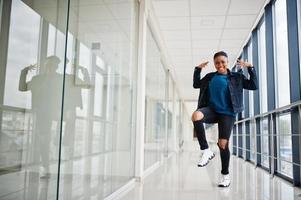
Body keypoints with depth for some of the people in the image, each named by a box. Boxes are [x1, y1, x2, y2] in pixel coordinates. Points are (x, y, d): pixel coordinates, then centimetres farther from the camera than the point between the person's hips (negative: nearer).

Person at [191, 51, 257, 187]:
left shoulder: (236, 77, 8)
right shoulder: (210, 77, 15)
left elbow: (253, 86, 5)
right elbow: (196, 84, 26)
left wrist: (250, 68, -3)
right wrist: (198, 69, 16)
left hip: (227, 113, -2)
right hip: (211, 109, 2)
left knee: (223, 143, -7)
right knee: (195, 116, -32)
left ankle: (225, 175, 15)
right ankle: (206, 151, -22)